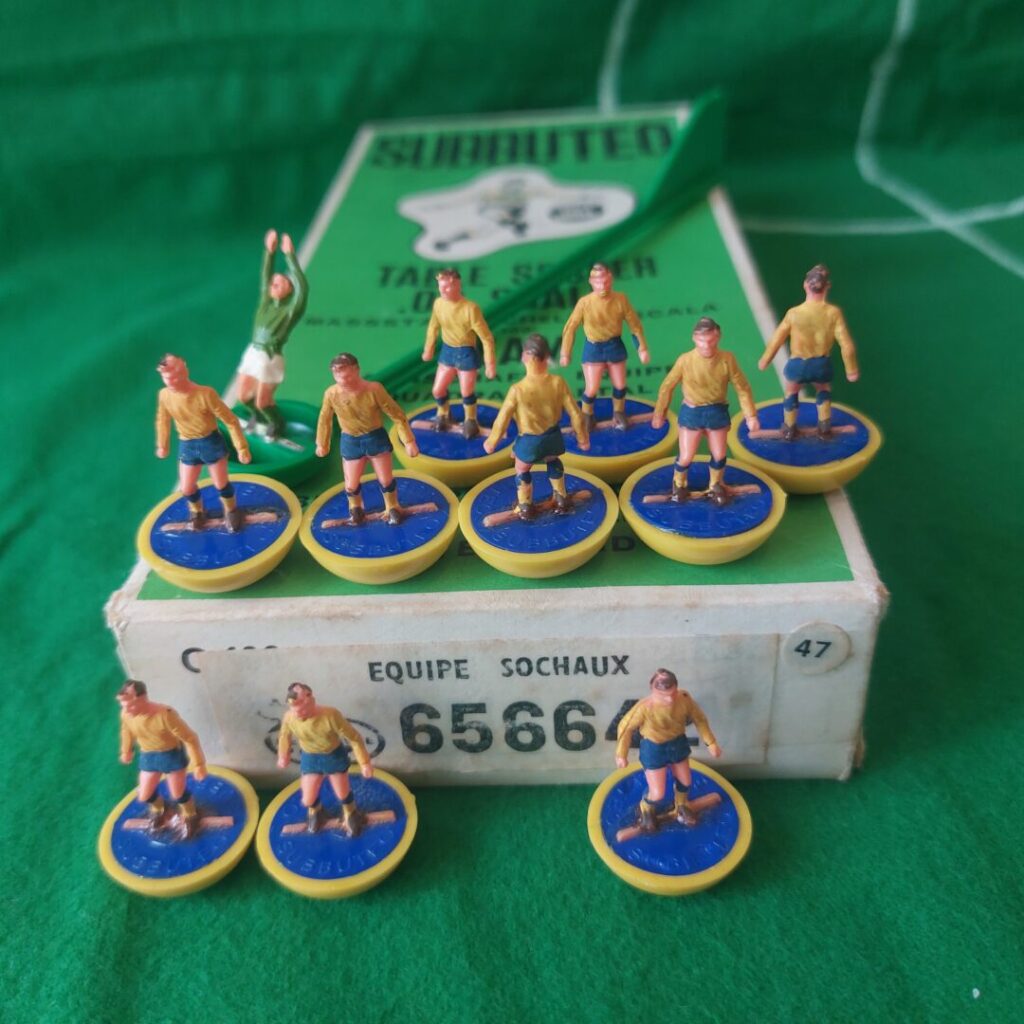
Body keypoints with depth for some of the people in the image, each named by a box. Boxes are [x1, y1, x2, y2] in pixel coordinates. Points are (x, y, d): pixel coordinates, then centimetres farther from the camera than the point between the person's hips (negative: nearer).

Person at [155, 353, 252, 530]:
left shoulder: (205, 394, -28)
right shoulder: (164, 395, -15)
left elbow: (230, 420, -20)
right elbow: (163, 420, 7)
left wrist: (242, 448, -17)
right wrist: (162, 445, 18)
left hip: (211, 442, -3)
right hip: (187, 445, 3)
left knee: (221, 484, 11)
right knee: (186, 488, 12)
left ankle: (231, 512, 42)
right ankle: (197, 513, 45)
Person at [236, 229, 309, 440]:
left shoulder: (292, 309, -8)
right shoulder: (266, 301, 9)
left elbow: (302, 287, -21)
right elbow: (264, 276, 10)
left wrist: (290, 256, -22)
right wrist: (269, 251, 0)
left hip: (271, 358, -6)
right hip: (252, 353, 6)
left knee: (262, 401, -1)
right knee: (243, 395, 13)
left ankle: (277, 424, 29)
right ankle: (257, 416, 44)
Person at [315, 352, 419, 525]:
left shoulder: (374, 389, -28)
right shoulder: (331, 394, -21)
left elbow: (397, 415, -17)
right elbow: (325, 419, -1)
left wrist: (409, 441, -14)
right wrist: (322, 444, 11)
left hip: (376, 437, -1)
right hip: (350, 441, 1)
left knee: (386, 480, 9)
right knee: (351, 485, 10)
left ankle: (392, 508, 41)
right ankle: (356, 508, 46)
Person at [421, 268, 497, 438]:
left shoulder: (470, 308, -26)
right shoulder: (438, 303, -11)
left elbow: (486, 337, -20)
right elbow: (433, 327, 9)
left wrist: (490, 364, -17)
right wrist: (428, 349, 19)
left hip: (466, 353, -4)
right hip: (447, 350, 4)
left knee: (467, 392, 6)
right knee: (438, 390, 9)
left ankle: (470, 421, 36)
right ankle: (443, 416, 41)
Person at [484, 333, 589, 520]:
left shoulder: (518, 389, -26)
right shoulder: (558, 383, -19)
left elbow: (503, 419, -15)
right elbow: (575, 412, -10)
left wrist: (491, 441, 1)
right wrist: (582, 437, 7)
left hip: (529, 441, -3)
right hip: (552, 436, 3)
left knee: (522, 471, 27)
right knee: (554, 462, 35)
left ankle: (525, 507, 41)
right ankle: (561, 499, 47)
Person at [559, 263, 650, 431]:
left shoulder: (620, 299, -15)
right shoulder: (584, 302, -20)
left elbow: (635, 324, -4)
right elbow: (570, 327, -10)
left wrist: (642, 348, -1)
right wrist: (565, 353, -5)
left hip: (615, 346, 2)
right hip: (593, 348, -2)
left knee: (620, 386, 14)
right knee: (591, 389, -4)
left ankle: (618, 414, 42)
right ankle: (587, 418, 25)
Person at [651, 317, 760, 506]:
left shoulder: (727, 359, -17)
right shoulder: (685, 360, -20)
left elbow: (742, 388, -6)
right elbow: (667, 386, -7)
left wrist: (751, 415, -4)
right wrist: (659, 413, 1)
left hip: (718, 412, 2)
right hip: (691, 412, -2)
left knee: (719, 455, 13)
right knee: (686, 457, 2)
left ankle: (715, 486, 43)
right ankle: (679, 484, 35)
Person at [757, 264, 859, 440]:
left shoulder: (794, 313, -20)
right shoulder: (834, 312, -20)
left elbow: (777, 339, -7)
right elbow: (847, 345, -15)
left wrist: (764, 360, 10)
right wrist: (851, 369, 1)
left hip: (797, 364, -1)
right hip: (821, 365, 1)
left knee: (791, 393, 29)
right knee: (824, 391, 34)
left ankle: (789, 429, 43)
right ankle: (824, 427, 39)